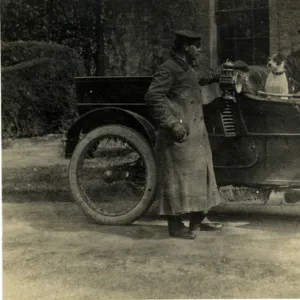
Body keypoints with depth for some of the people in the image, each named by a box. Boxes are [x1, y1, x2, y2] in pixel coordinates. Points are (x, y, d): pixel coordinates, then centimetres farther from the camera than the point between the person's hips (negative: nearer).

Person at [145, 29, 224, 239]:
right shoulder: (169, 69, -13)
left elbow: (204, 77, 40)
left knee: (199, 173, 15)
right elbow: (153, 97, -22)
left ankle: (198, 218, 28)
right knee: (178, 176, -5)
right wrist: (171, 124, -27)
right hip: (179, 135, -10)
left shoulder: (189, 68, 17)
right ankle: (175, 225, 2)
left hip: (195, 133, 10)